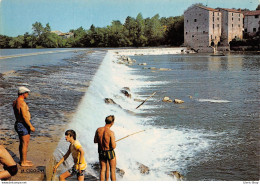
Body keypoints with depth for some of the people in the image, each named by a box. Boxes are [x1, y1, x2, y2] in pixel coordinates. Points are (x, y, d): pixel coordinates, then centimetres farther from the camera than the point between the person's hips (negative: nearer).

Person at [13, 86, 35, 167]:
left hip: (18, 123, 10)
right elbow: (25, 116, -25)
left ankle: (22, 159, 31)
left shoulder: (15, 102, 9)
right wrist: (31, 126, -19)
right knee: (25, 144, -1)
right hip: (23, 125, -10)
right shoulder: (22, 103, -22)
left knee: (22, 143, 20)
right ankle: (24, 162, 6)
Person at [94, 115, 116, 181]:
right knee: (113, 170, 12)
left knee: (102, 170, 15)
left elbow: (95, 141, 6)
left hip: (101, 152, 5)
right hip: (110, 153, -5)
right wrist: (114, 143, -1)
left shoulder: (98, 130, -8)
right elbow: (113, 146, -22)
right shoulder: (111, 132, -24)